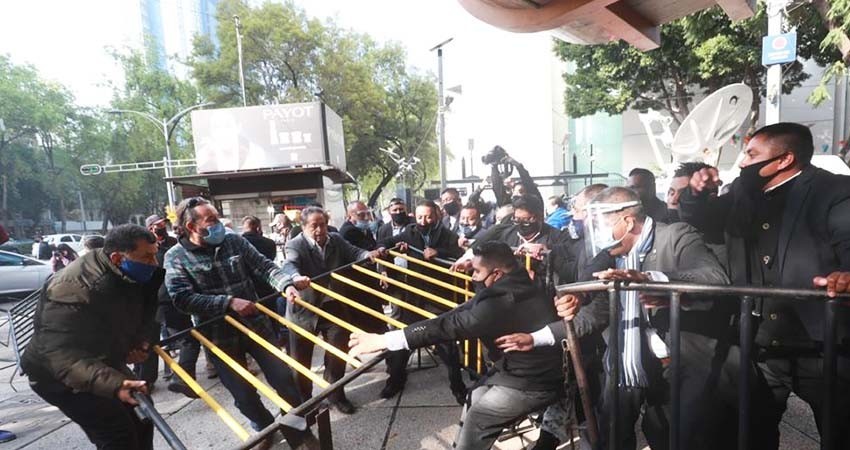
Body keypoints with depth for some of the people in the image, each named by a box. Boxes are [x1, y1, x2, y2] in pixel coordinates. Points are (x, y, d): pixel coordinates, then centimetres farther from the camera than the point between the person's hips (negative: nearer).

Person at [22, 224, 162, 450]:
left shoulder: (131, 276, -8)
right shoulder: (74, 289, -34)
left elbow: (138, 318, 10)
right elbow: (62, 355, -41)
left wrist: (137, 342, -10)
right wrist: (114, 384, -54)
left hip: (104, 363, 8)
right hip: (57, 373, -8)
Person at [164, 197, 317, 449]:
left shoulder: (235, 241, -1)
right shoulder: (175, 257, -7)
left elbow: (264, 266, -7)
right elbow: (183, 299, -18)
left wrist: (286, 284, -26)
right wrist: (229, 302, -25)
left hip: (256, 324, 2)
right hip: (219, 336, -1)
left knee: (283, 379, 4)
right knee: (243, 394, 12)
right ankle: (265, 430, 41)